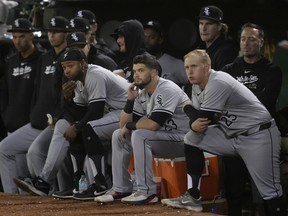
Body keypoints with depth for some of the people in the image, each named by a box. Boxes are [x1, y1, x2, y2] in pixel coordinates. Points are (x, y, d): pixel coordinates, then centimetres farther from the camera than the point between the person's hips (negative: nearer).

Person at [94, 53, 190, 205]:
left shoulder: (167, 90, -20)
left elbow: (153, 124, -29)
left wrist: (129, 125, -12)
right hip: (162, 138, 9)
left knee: (139, 135, -29)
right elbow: (124, 124, 5)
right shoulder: (142, 94, 7)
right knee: (118, 135, 6)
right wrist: (130, 100, -9)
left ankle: (147, 192, -25)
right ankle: (121, 189, 6)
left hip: (181, 140, -9)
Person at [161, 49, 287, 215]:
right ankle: (193, 197, 3)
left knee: (270, 192, -12)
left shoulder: (218, 83, -22)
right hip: (232, 135, 9)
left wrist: (188, 108, -1)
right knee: (191, 139, 2)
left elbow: (203, 119, -21)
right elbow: (198, 120, 4)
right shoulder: (198, 86, 6)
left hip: (258, 136, -9)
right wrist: (193, 125, -19)